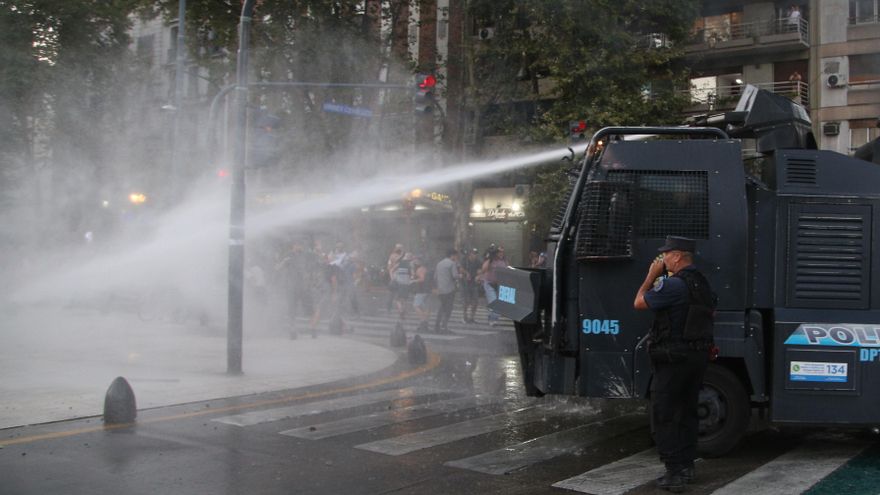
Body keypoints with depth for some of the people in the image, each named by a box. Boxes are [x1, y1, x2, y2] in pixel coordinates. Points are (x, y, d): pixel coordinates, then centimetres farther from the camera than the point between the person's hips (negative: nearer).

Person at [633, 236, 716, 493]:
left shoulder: (673, 284, -20)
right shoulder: (702, 283, 11)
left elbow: (639, 303, -12)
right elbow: (711, 312, 24)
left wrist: (651, 276, -2)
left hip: (674, 359, -9)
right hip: (699, 355, 9)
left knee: (663, 416, -2)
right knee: (686, 412, 17)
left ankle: (675, 473, -4)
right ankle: (686, 466, 23)